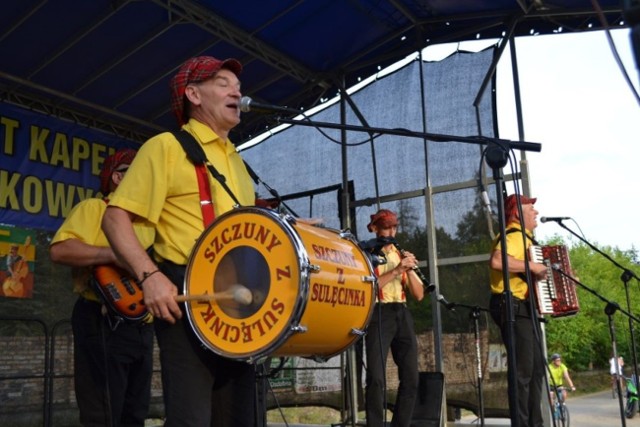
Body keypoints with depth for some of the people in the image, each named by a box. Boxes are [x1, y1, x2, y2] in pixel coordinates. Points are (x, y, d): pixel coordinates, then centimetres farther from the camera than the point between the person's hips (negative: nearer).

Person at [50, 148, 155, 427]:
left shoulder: (145, 222, 23)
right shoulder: (94, 208, -1)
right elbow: (59, 249, -18)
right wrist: (116, 255, -23)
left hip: (142, 326, 9)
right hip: (103, 323, -8)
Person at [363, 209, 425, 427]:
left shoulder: (401, 255, 18)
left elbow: (419, 295, 11)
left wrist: (409, 270, -6)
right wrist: (396, 270, -21)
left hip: (402, 315, 6)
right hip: (379, 315, -5)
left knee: (411, 378, 2)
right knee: (376, 378, -13)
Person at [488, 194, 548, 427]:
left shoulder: (522, 237, 20)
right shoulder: (514, 236, -14)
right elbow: (496, 261, -34)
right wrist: (531, 266, -25)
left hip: (525, 310, 11)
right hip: (514, 309, -11)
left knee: (536, 368, 15)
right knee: (523, 369, -10)